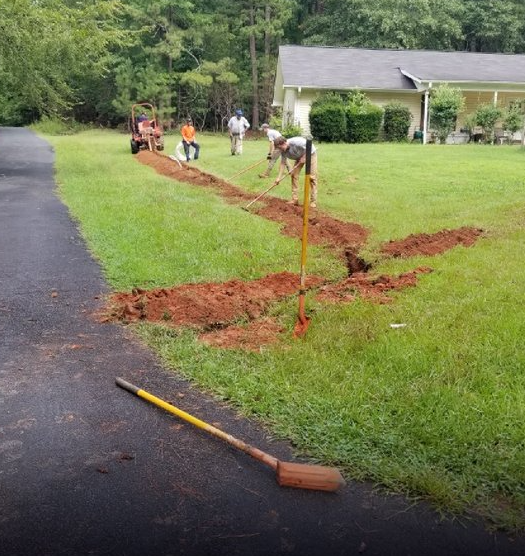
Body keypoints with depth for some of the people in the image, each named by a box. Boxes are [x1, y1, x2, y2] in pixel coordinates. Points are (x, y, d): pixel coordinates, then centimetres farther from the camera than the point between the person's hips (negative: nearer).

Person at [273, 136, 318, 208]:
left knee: (312, 177, -11)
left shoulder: (296, 142, -37)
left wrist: (304, 157, -26)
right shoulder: (283, 151, -15)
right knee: (294, 175, -3)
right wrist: (279, 177, -15)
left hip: (310, 154, -7)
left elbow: (310, 146, -31)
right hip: (299, 157, 7)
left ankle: (313, 201, -10)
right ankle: (295, 199, 2)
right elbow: (283, 163, -9)